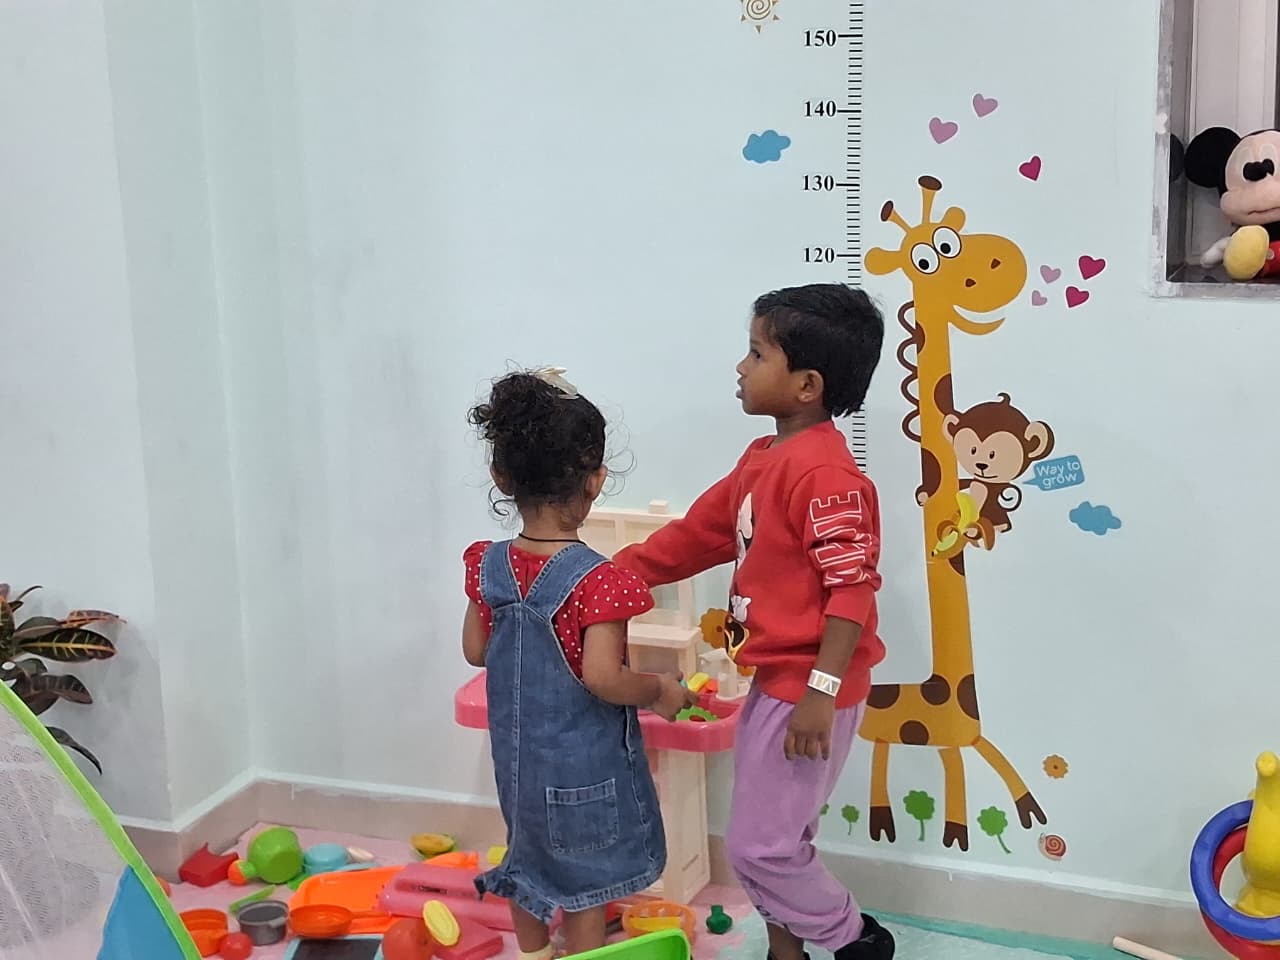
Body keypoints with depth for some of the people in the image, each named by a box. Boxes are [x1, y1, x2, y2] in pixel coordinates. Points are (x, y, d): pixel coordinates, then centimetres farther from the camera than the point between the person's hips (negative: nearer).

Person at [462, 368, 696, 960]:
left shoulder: (489, 567, -8)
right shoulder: (597, 580, -26)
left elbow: (476, 651, 2)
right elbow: (602, 678, -29)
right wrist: (660, 691, -12)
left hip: (516, 751, 6)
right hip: (583, 763, -6)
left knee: (529, 856, 26)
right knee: (584, 878, 13)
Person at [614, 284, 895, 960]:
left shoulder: (826, 472, -22)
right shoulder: (761, 459, 8)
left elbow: (852, 589, -24)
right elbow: (696, 535, 16)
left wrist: (820, 693, -26)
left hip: (808, 689, -9)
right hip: (774, 681, 9)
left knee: (758, 846, 2)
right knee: (770, 841, 19)